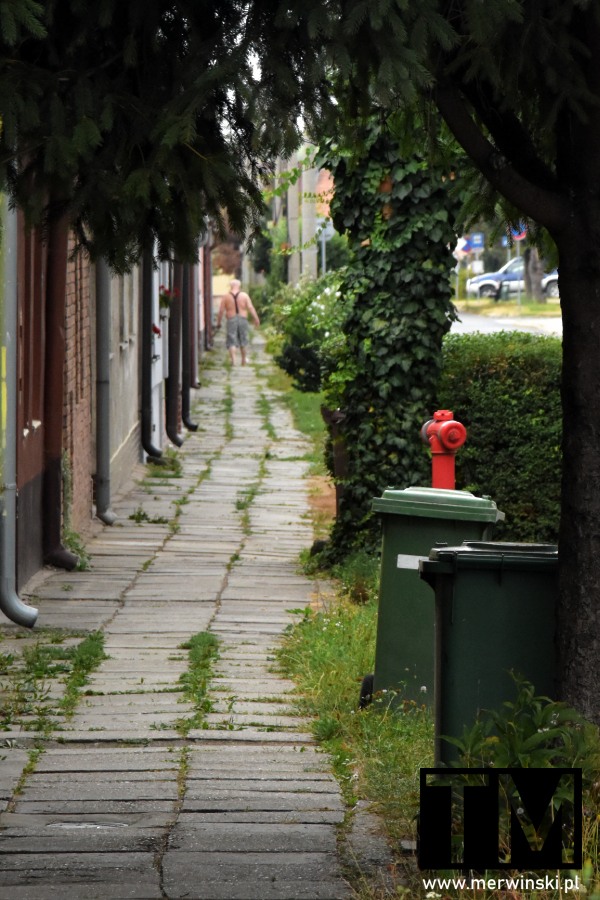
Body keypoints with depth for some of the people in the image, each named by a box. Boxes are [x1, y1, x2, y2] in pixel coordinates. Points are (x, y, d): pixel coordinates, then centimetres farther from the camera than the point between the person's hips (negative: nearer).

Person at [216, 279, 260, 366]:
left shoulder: (225, 297, -2)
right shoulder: (244, 295, 0)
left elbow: (221, 311, -1)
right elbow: (251, 308, -3)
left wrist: (218, 322, 8)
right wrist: (256, 319, 2)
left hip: (231, 320, -2)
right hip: (242, 319, 2)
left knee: (232, 342, -1)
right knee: (243, 341, 18)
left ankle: (233, 359, -19)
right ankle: (244, 359, 29)